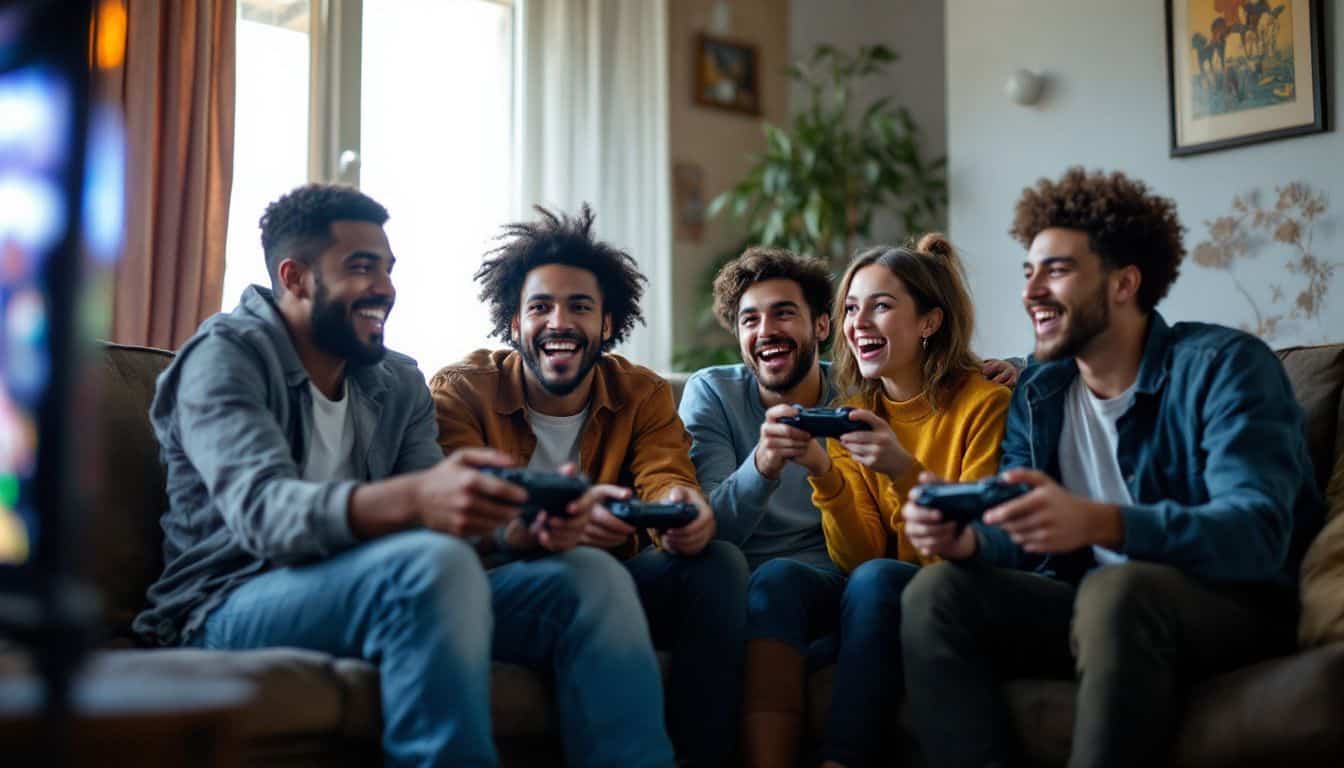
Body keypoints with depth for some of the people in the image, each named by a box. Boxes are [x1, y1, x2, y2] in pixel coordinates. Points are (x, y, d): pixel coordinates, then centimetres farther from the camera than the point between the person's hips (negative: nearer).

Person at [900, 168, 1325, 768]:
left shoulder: (1224, 366, -11)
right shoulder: (1038, 390, 8)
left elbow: (1257, 533, -26)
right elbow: (1018, 538, 5)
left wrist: (1100, 522, -43)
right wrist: (968, 538, -22)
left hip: (1233, 606, -5)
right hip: (1092, 602, 6)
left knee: (1119, 590, -37)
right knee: (935, 592, -16)